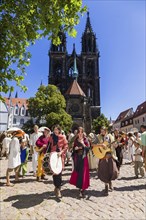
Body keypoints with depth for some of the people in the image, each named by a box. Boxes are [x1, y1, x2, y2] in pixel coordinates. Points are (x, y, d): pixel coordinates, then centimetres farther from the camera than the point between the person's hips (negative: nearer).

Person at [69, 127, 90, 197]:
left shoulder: (85, 139, -3)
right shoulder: (76, 140, 4)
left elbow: (88, 148, -9)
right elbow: (73, 148, 10)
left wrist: (83, 144, -22)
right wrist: (75, 148, -11)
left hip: (83, 158, -3)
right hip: (77, 158, 3)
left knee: (83, 172, -3)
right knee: (77, 171, 10)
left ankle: (82, 189, 4)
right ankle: (79, 185, 32)